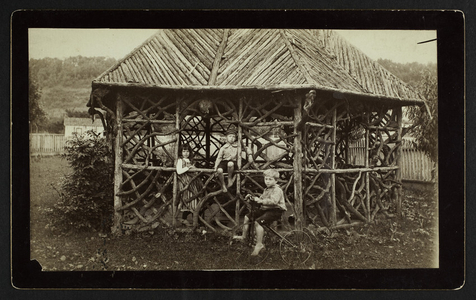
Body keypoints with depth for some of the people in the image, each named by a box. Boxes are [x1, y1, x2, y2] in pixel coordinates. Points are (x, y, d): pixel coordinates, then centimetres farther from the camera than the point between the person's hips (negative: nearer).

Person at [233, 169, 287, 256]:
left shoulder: (277, 190, -14)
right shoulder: (266, 190, 18)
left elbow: (273, 201, -30)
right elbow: (261, 199, 25)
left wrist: (261, 201, -37)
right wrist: (252, 197, 8)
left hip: (275, 210, -10)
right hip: (265, 209, 10)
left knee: (258, 222, -31)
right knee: (247, 217, 9)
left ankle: (259, 244, -24)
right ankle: (244, 236, 23)